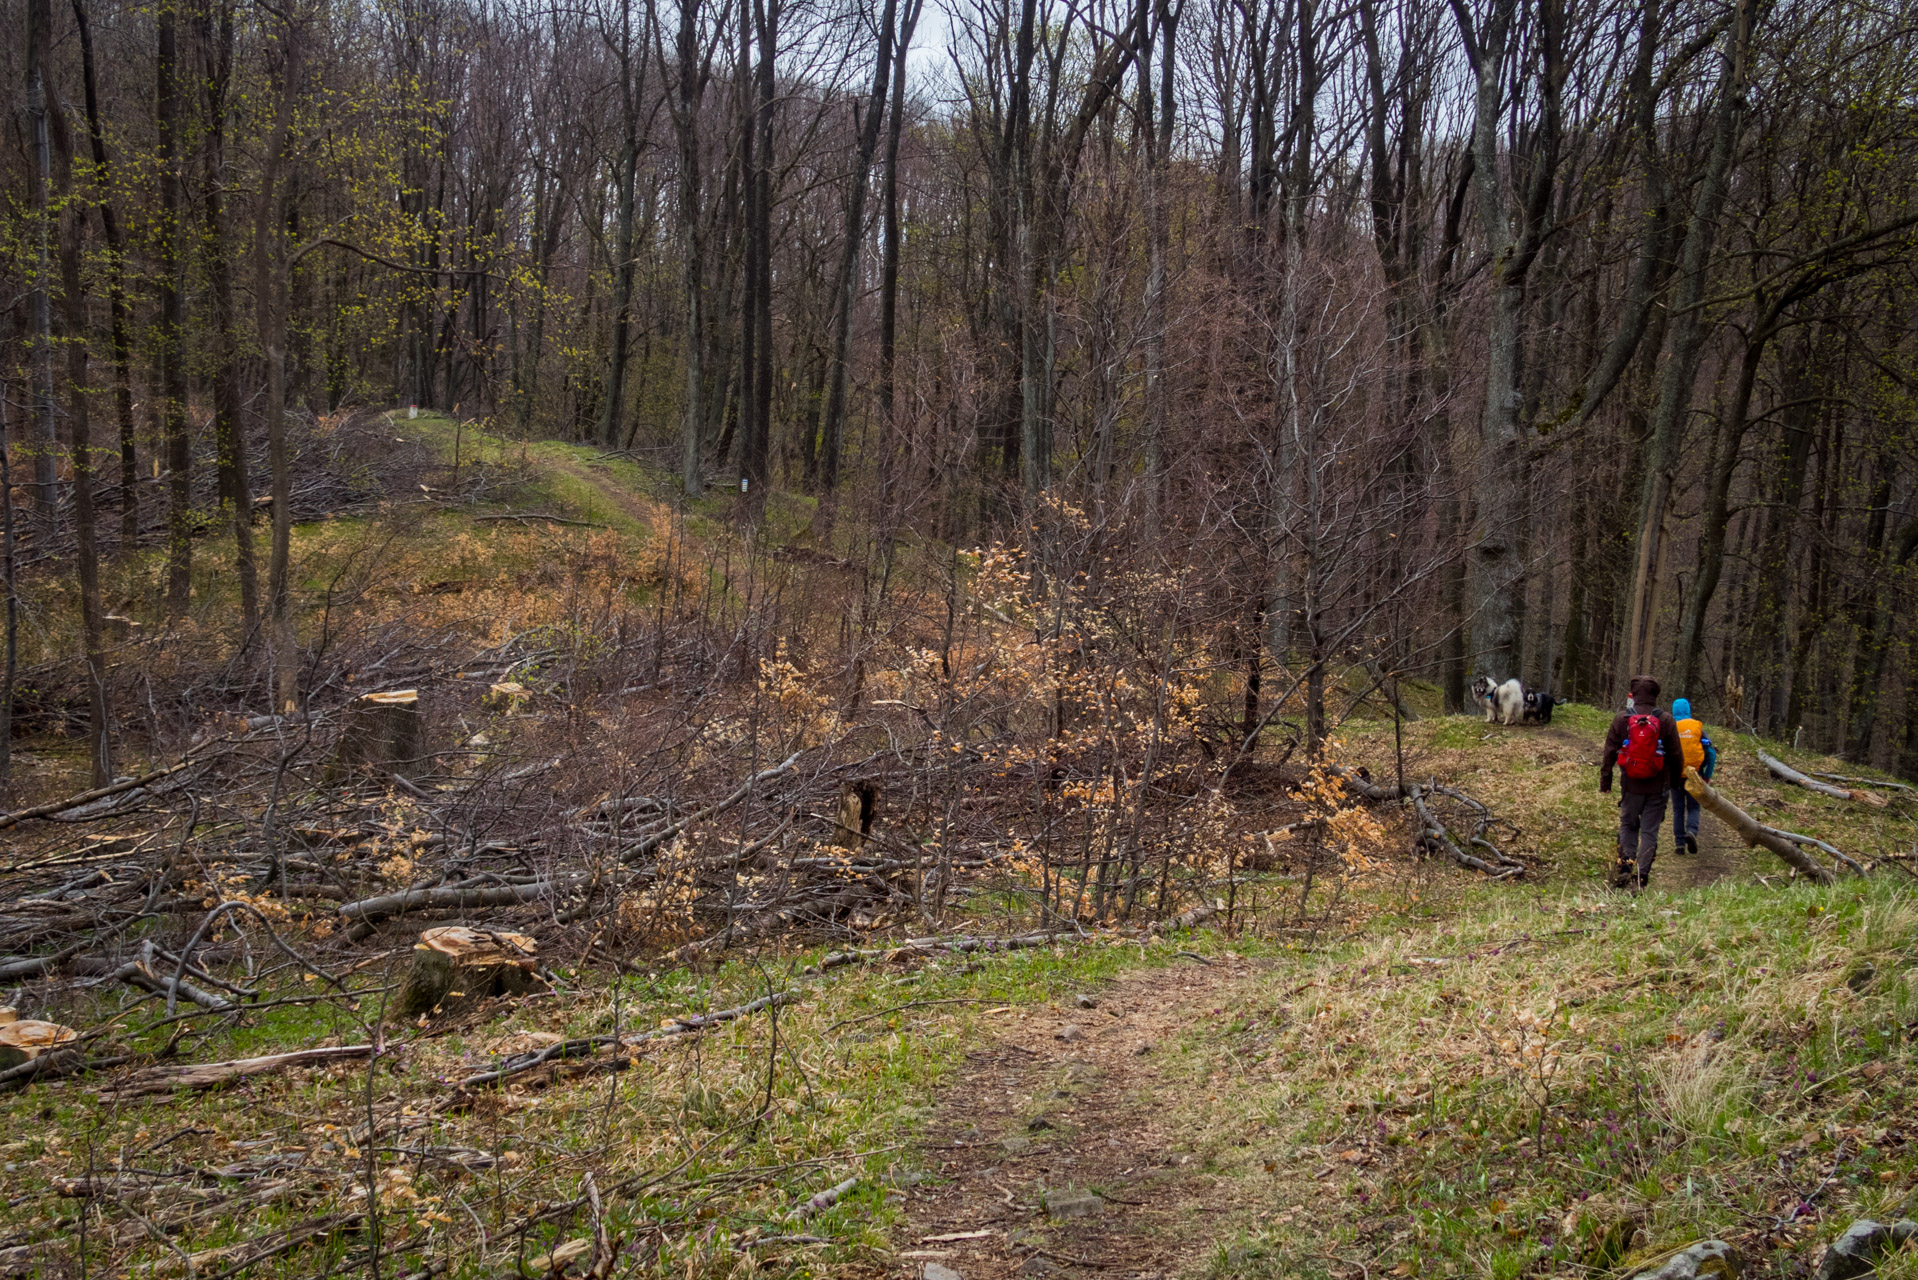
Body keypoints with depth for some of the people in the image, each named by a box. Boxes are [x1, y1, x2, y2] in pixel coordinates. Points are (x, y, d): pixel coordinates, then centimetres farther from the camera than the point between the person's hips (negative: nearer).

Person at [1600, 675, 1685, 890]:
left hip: (1631, 785, 0)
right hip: (1658, 787, 0)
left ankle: (1624, 867, 3)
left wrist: (1605, 781, 7)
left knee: (1628, 825, 16)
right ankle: (1641, 876, 1)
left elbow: (1609, 752, -1)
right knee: (1650, 831, 5)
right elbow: (1676, 755, 2)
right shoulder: (1666, 721, -4)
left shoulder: (1621, 719, -4)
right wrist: (1676, 781, 16)